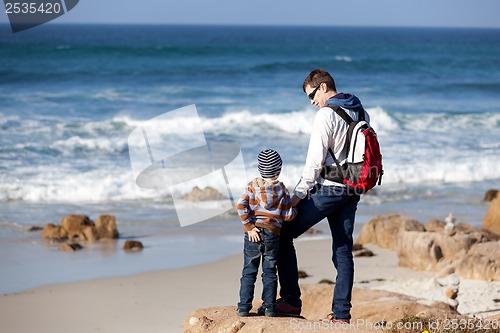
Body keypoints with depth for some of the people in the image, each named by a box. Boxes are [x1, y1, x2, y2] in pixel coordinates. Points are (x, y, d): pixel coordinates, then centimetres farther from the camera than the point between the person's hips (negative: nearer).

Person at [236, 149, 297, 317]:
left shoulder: (252, 186, 0)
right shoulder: (282, 190, -1)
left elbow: (241, 206, -12)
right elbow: (287, 215, -2)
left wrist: (249, 226, -9)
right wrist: (294, 210, 19)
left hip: (253, 233, 0)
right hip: (273, 234, 0)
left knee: (249, 271, 5)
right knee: (270, 272, 9)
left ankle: (244, 306, 1)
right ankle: (269, 306, 7)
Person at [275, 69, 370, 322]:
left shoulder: (326, 114, -13)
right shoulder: (361, 113, 12)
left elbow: (315, 161, -17)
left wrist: (298, 195, -13)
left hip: (328, 188, -8)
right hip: (352, 191, 8)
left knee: (284, 234, 1)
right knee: (343, 250, 10)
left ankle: (291, 301, -2)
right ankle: (341, 313, 8)